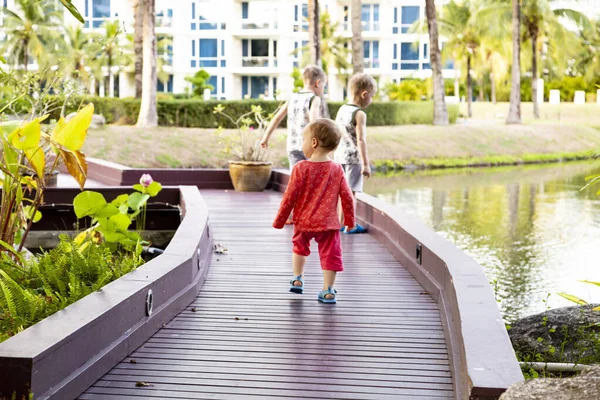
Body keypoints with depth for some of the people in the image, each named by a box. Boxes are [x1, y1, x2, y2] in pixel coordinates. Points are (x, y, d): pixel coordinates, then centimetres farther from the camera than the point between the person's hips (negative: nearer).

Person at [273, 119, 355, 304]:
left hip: (303, 221, 0)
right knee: (329, 254, 7)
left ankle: (297, 279, 30)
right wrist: (350, 220, 12)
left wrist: (279, 221, 0)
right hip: (328, 222, 0)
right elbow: (347, 197, -1)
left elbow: (289, 197, -10)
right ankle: (327, 290, 4)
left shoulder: (301, 168, -13)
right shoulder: (336, 169, -4)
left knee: (299, 247, 25)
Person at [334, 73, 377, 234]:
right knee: (351, 191, -3)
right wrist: (366, 164, -17)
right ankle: (350, 226, 1)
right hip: (354, 157, -8)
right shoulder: (360, 114, -15)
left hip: (340, 155, 8)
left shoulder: (341, 109, 9)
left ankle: (341, 222, 25)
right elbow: (360, 140, -19)